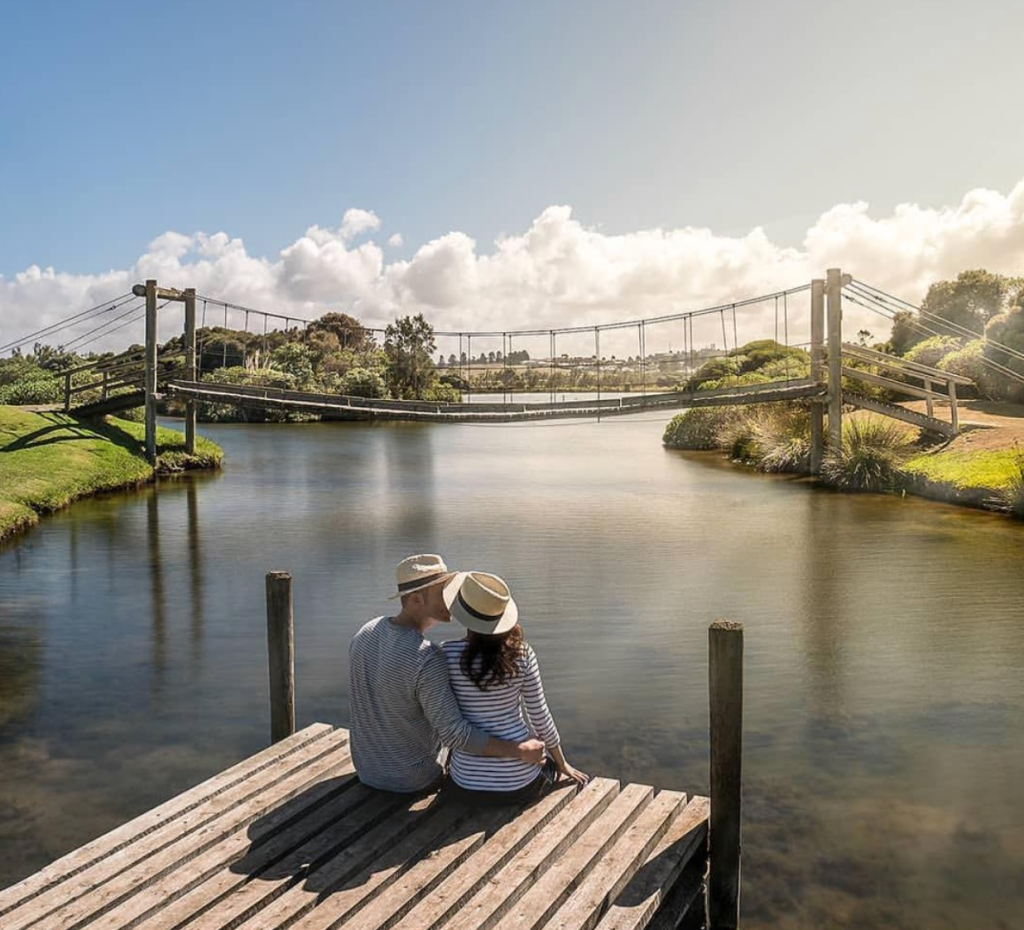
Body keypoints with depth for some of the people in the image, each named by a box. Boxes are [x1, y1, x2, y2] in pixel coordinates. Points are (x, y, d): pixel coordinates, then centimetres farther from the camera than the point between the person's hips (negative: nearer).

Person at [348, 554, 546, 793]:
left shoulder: (365, 635, -9)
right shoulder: (428, 660, -33)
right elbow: (454, 734, -34)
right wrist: (519, 750, -26)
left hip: (366, 768, 6)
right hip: (413, 779, -6)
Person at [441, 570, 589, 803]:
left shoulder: (448, 653, -14)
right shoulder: (522, 653, -10)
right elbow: (539, 715, -2)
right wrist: (562, 763, 14)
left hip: (467, 784, 0)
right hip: (519, 783, 1)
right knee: (550, 765, 36)